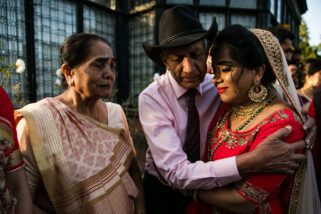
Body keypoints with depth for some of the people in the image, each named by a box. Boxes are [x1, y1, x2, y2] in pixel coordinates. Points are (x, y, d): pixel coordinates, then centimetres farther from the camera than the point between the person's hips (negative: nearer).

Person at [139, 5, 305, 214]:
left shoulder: (220, 86, -15)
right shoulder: (151, 98, -27)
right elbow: (175, 172, -34)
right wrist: (252, 161, -41)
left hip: (206, 191, 4)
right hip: (163, 192, -3)